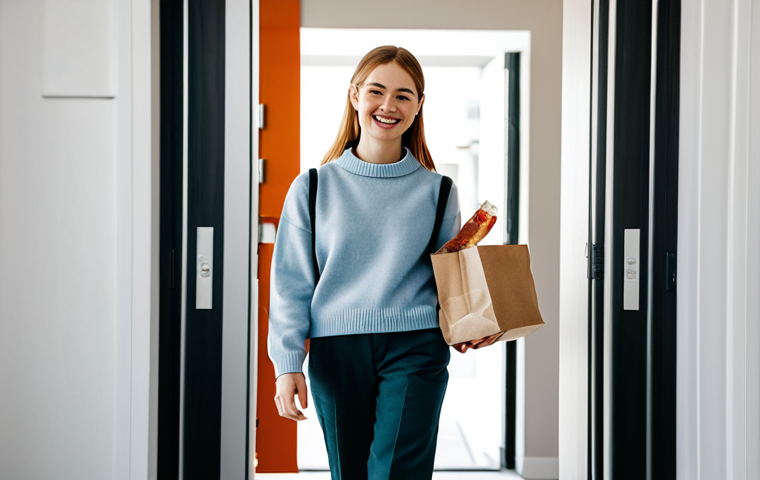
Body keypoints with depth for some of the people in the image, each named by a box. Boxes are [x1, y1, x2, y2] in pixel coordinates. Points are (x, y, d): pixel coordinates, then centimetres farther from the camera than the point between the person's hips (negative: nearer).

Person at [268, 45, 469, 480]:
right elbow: (291, 284, 5)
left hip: (415, 348, -1)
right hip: (336, 351, 1)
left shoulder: (436, 191, 8)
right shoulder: (314, 187, 6)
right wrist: (288, 364, -3)